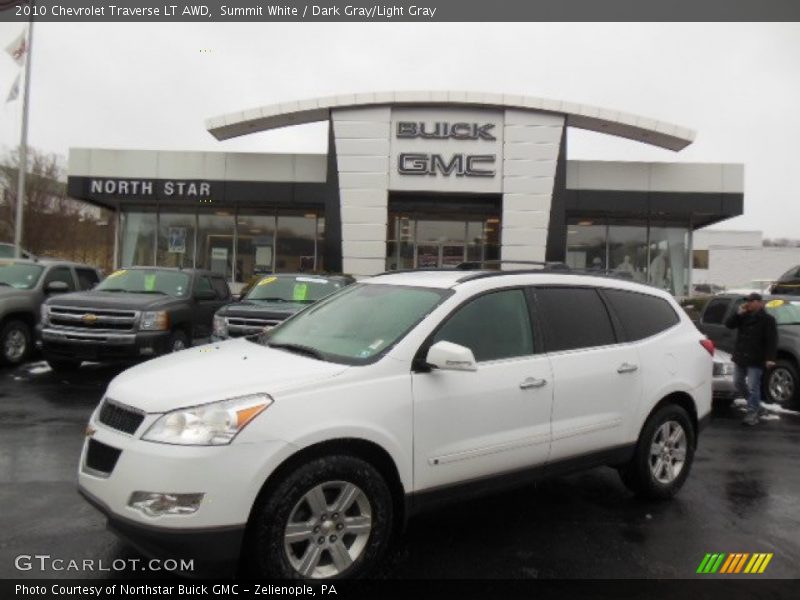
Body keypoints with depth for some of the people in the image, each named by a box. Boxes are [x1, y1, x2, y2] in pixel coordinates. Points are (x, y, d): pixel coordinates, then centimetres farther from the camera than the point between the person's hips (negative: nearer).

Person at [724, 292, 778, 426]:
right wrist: (739, 313, -10)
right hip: (740, 357, 7)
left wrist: (770, 358, -21)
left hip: (755, 360, -7)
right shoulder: (743, 317, 11)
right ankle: (757, 407, 30)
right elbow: (729, 324, 2)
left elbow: (772, 340, -13)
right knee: (738, 382, 15)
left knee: (753, 387, -7)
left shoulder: (767, 319, -8)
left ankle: (752, 413, 0)